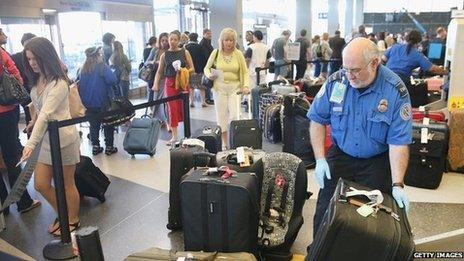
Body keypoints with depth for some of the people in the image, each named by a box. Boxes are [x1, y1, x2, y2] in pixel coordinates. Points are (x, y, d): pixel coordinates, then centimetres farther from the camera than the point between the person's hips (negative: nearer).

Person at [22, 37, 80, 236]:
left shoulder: (59, 83, -19)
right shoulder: (36, 80, 6)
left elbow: (45, 115, -28)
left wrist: (31, 143, -33)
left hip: (63, 138, -8)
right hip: (46, 138, 8)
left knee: (67, 184, 7)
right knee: (41, 185, 11)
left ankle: (73, 221, 28)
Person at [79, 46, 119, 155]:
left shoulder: (83, 69, 4)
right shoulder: (102, 67, -13)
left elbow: (80, 85, 10)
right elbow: (113, 80, -22)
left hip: (88, 103, 5)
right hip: (103, 102, -5)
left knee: (94, 125, 15)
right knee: (108, 124, 8)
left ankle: (95, 147, 20)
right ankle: (109, 147, 11)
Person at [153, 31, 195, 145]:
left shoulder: (185, 52, 1)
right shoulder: (164, 55, 4)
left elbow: (192, 68, 2)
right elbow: (159, 72, 8)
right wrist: (156, 83, -6)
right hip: (170, 83, 1)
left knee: (183, 109, 2)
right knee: (172, 109, -2)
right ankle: (174, 136, 3)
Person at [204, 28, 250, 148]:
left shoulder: (238, 54, 2)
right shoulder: (215, 53, 1)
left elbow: (245, 72, 5)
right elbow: (206, 68, 12)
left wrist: (246, 86, -11)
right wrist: (209, 75, -10)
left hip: (234, 88, 0)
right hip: (219, 87, 0)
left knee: (234, 115, -11)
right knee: (221, 116, 3)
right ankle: (225, 144, 15)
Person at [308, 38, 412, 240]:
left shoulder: (396, 91, -18)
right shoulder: (336, 81, -13)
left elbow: (399, 142, -18)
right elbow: (317, 120, -4)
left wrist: (397, 185, -24)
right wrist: (320, 159, -11)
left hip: (376, 162, -1)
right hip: (340, 155, 2)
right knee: (325, 212, 4)